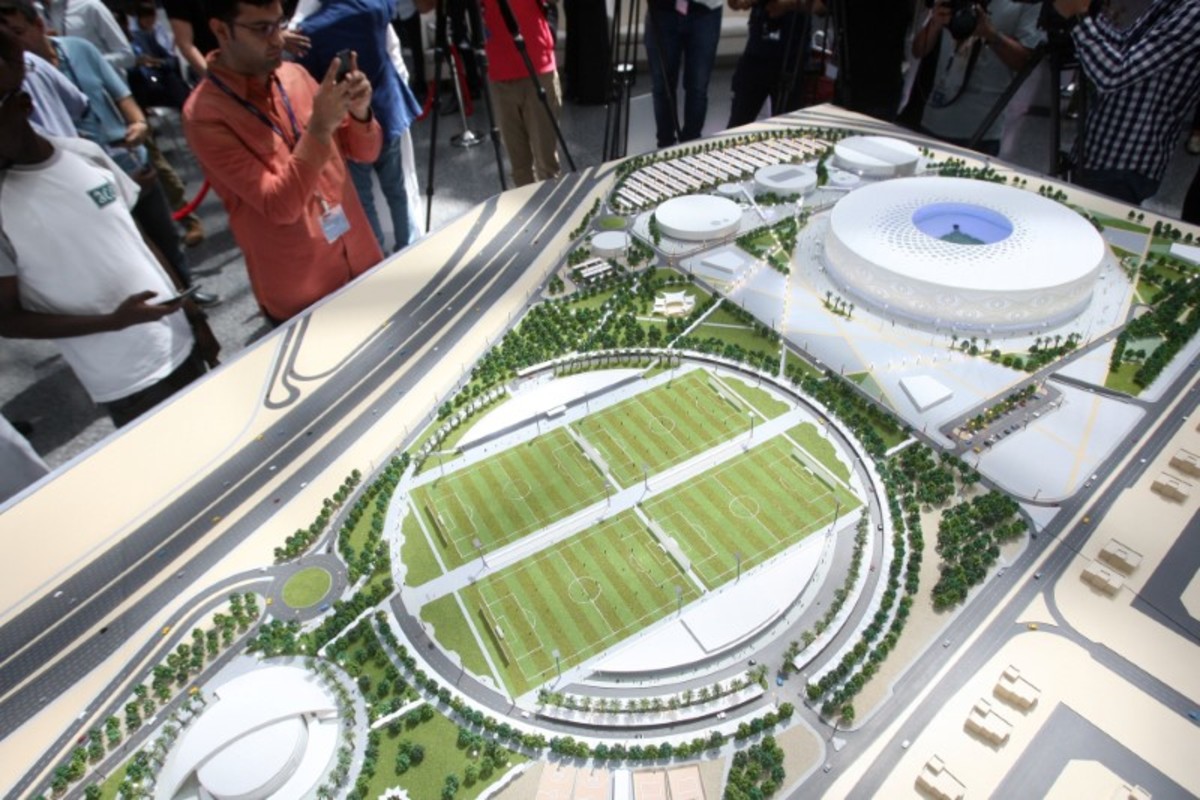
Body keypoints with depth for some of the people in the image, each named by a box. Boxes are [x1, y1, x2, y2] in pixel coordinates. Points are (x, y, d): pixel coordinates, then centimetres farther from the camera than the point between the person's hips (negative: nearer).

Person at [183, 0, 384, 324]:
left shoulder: (295, 74, 1)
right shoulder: (205, 113, -15)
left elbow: (365, 152, 6)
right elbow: (279, 207, -22)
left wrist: (359, 112, -15)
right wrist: (319, 128, -29)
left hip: (362, 260, 5)